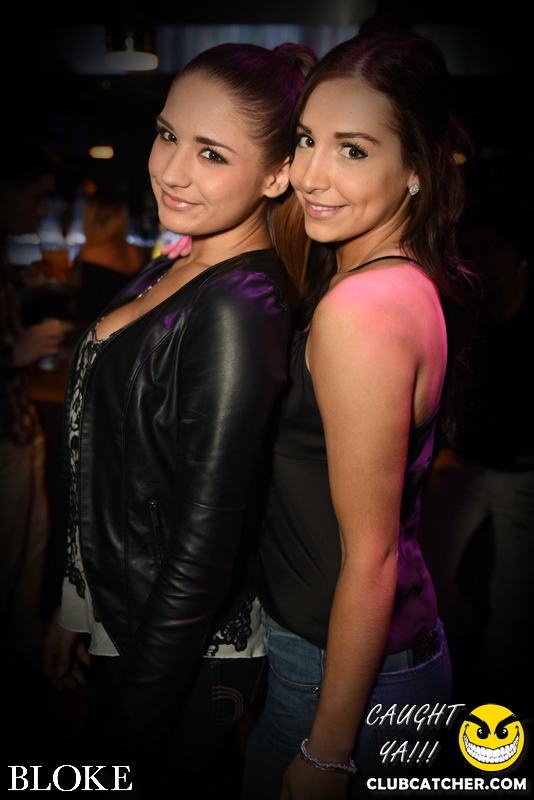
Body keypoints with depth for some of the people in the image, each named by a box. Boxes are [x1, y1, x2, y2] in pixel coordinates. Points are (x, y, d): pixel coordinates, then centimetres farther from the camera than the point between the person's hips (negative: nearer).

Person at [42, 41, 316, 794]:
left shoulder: (239, 310, -26)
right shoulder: (171, 270, 2)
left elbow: (204, 554, -24)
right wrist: (76, 604, 16)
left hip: (185, 659, -8)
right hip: (126, 620, 8)